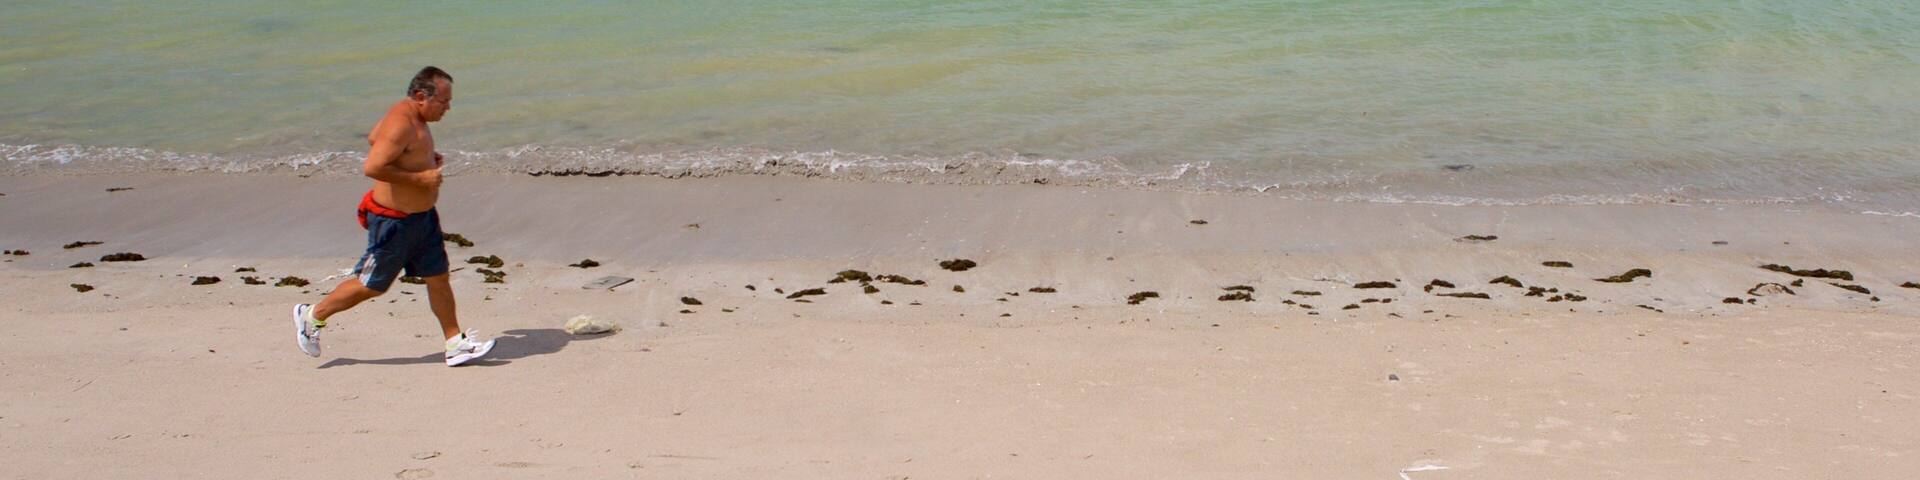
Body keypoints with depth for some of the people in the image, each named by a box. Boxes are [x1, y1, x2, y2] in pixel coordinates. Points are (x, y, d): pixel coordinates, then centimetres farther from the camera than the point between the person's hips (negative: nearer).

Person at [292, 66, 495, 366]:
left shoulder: (414, 117, 6)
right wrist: (419, 177, -26)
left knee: (438, 277, 9)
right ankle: (312, 316, 24)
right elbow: (372, 168, -32)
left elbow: (373, 138, 21)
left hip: (422, 217, 10)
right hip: (394, 221, -10)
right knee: (372, 285, 5)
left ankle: (456, 345, 15)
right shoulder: (401, 125, -25)